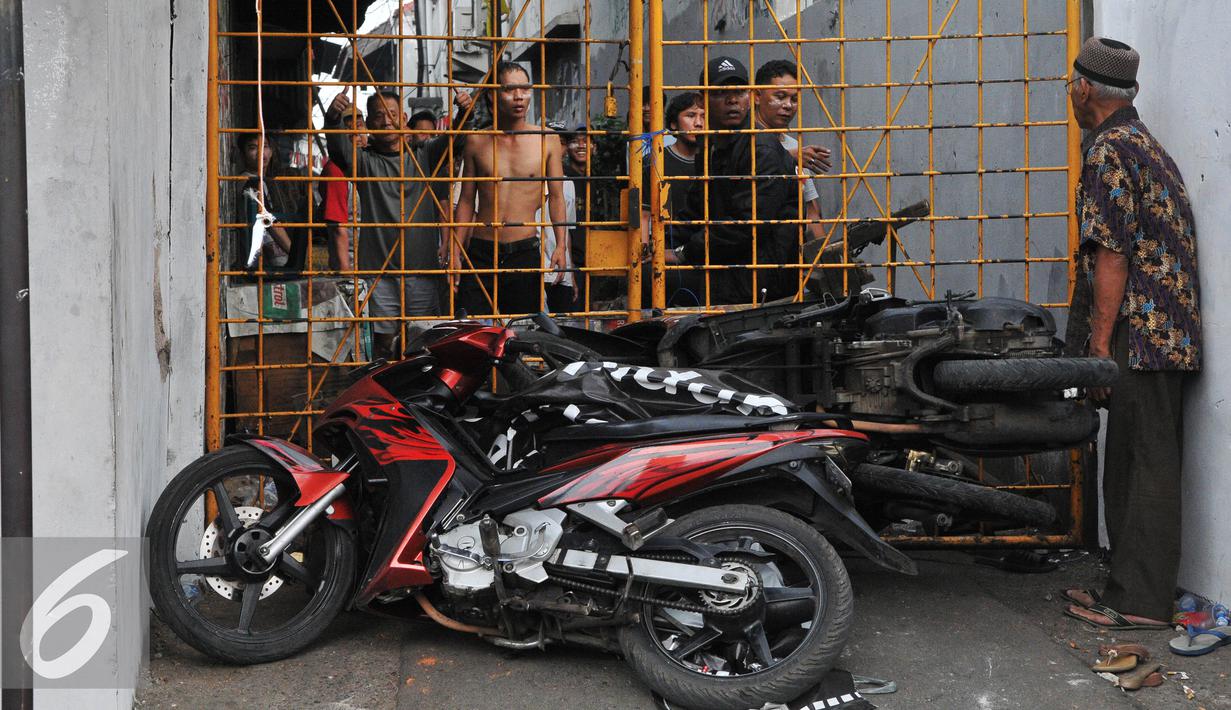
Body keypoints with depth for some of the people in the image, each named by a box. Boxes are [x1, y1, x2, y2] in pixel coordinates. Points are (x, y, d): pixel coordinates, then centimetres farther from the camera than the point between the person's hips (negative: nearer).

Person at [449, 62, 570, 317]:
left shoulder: (548, 140, 2)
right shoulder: (477, 142, 4)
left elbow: (556, 197, 5)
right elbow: (466, 200, 9)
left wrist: (561, 246, -4)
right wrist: (455, 254, 5)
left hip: (525, 250, 0)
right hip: (480, 252, 0)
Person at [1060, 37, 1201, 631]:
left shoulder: (1109, 150, -11)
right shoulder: (1143, 142, 21)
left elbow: (1112, 255, -17)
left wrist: (1100, 343, -15)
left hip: (1140, 333, -10)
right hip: (1166, 331, 10)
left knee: (1144, 464, -6)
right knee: (1132, 460, 13)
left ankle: (1141, 601, 0)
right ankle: (1130, 587, 20)